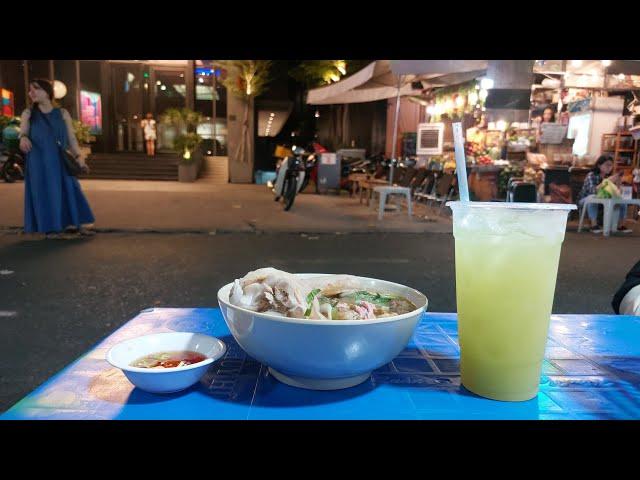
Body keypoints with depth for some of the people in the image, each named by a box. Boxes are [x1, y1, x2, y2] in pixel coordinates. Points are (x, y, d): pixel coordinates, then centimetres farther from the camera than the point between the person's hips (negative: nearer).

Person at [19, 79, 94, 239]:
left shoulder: (62, 113, 9)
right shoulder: (28, 114, 10)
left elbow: (71, 137, 3)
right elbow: (23, 131, -3)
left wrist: (79, 156, -11)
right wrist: (23, 138, -28)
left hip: (60, 161, 1)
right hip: (39, 162, -1)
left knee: (68, 190, 0)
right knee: (45, 192, -3)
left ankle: (72, 225, 8)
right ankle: (50, 228, 2)